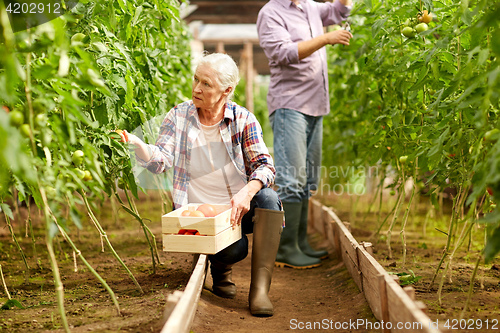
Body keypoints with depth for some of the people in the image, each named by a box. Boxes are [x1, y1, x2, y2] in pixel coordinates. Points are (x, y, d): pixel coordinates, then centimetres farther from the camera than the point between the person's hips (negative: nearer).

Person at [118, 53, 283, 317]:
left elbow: (264, 165, -10)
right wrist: (136, 144, -30)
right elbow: (160, 162, -9)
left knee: (268, 198, -31)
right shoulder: (178, 116, 0)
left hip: (239, 209, 2)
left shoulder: (243, 119, -1)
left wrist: (247, 191, -30)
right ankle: (220, 269, 10)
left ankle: (260, 289, -30)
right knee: (234, 249, -30)